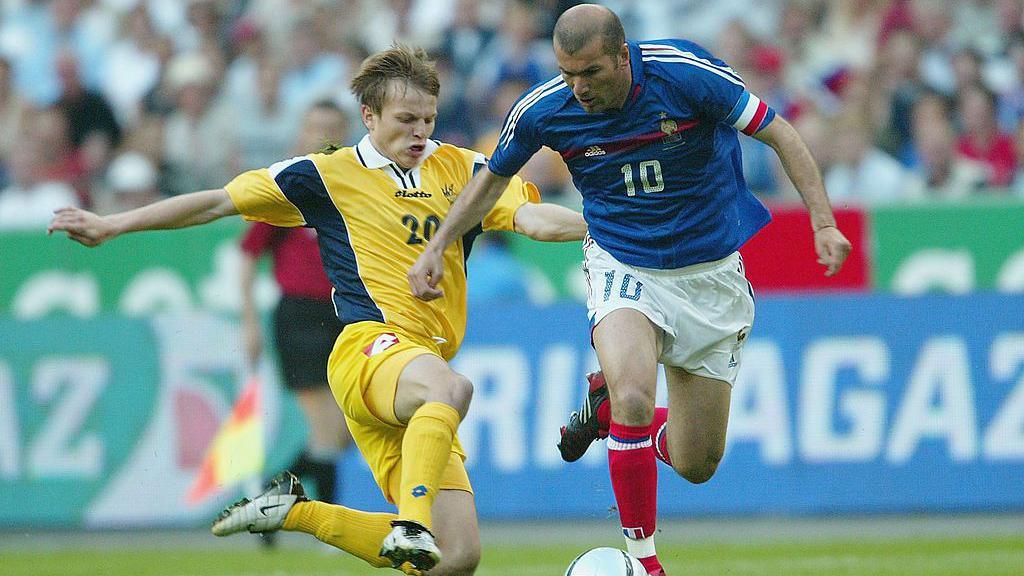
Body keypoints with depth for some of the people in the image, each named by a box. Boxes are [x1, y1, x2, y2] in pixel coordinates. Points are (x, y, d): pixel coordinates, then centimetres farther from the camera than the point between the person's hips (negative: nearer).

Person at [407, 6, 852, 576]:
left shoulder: (686, 72, -23)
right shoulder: (543, 110, -15)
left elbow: (778, 133, -13)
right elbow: (494, 177, 6)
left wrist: (824, 221, -21)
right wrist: (436, 247, 1)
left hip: (711, 270, 0)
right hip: (623, 266, 0)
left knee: (696, 464, 3)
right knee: (634, 397, -31)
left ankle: (608, 407, 34)